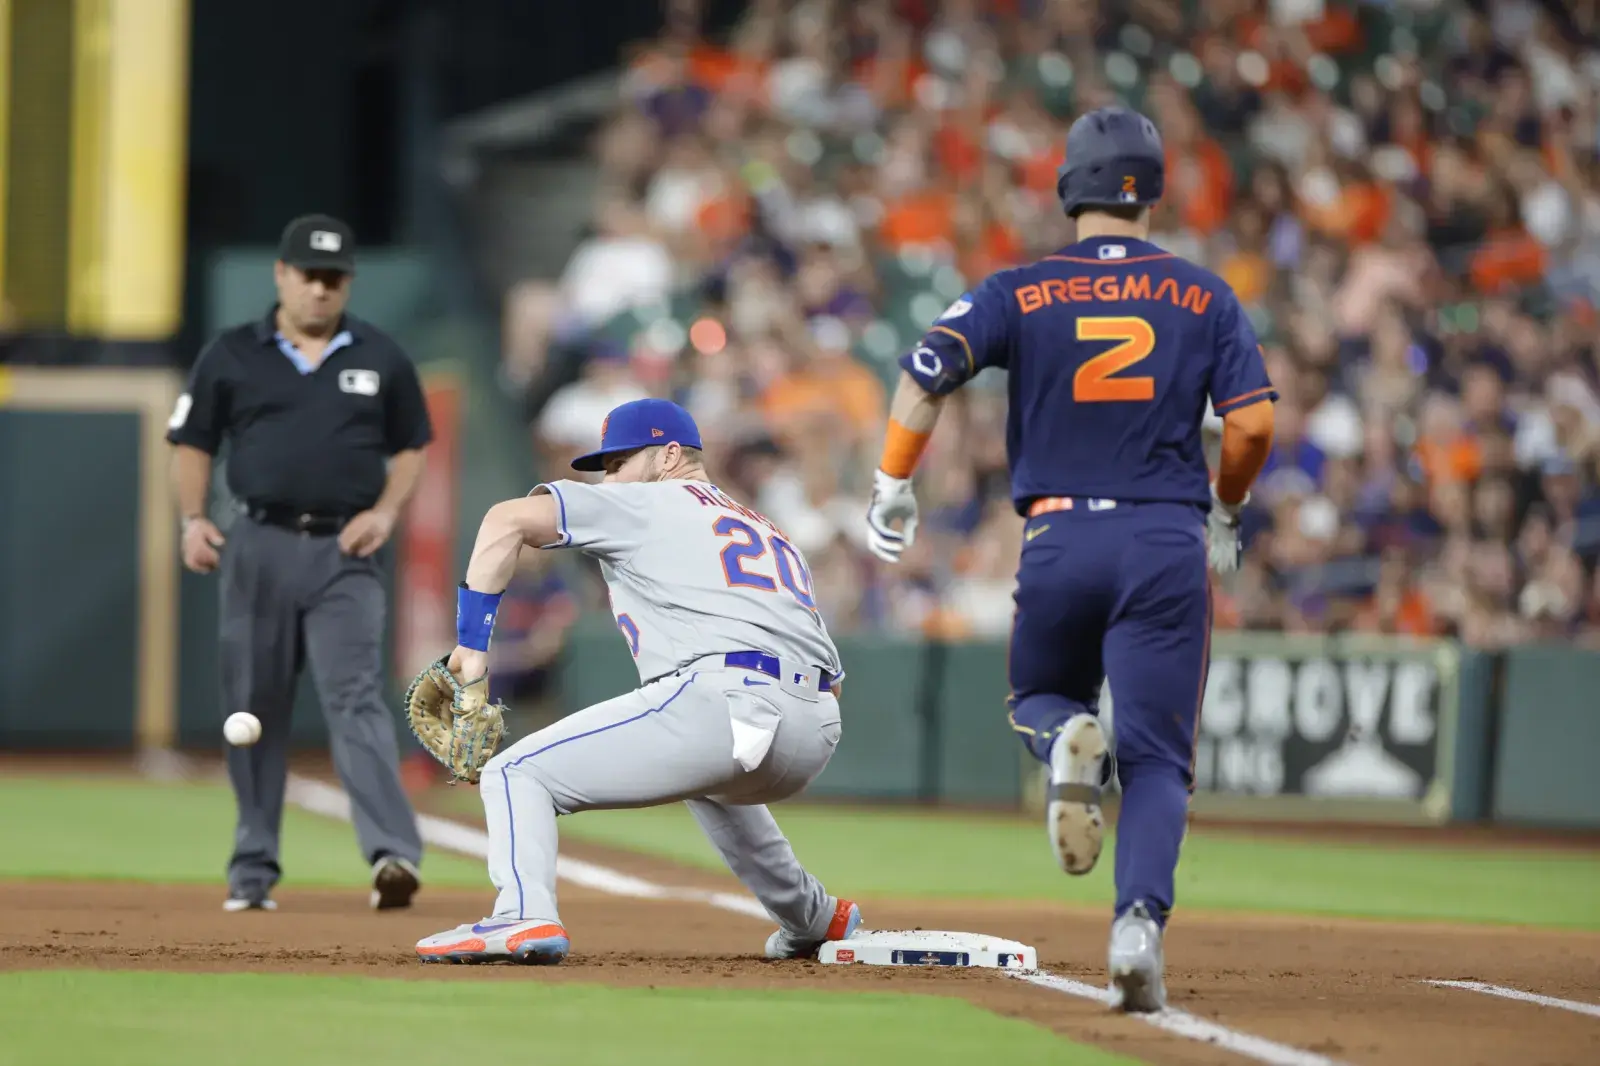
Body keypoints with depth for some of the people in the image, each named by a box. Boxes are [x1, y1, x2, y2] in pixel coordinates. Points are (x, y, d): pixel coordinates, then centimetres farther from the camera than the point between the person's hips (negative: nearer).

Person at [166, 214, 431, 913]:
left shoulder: (380, 358, 8)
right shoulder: (232, 356, 5)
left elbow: (411, 445, 16)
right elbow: (193, 441, 11)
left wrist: (386, 511, -1)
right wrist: (193, 520, -4)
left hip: (344, 551, -1)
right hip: (259, 546, 1)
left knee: (355, 698, -15)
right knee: (253, 708, 5)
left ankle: (393, 854, -27)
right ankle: (253, 869, 14)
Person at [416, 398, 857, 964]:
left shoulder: (647, 502, 16)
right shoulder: (771, 533, 34)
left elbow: (509, 519, 3)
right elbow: (830, 678, 28)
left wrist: (471, 642, 3)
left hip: (722, 700, -8)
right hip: (818, 732, 8)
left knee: (516, 772, -2)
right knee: (708, 779, 43)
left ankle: (524, 916, -26)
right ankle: (812, 921, 44)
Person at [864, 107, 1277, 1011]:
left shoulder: (1019, 293, 5)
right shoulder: (1205, 298, 6)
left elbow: (926, 373, -8)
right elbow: (1253, 424, -1)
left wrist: (892, 488, 2)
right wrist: (1225, 513, 16)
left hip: (1059, 538, 0)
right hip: (1167, 540, 0)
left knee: (1041, 694, 27)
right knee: (1157, 757, 3)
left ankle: (1068, 742, -11)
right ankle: (1140, 923, -20)